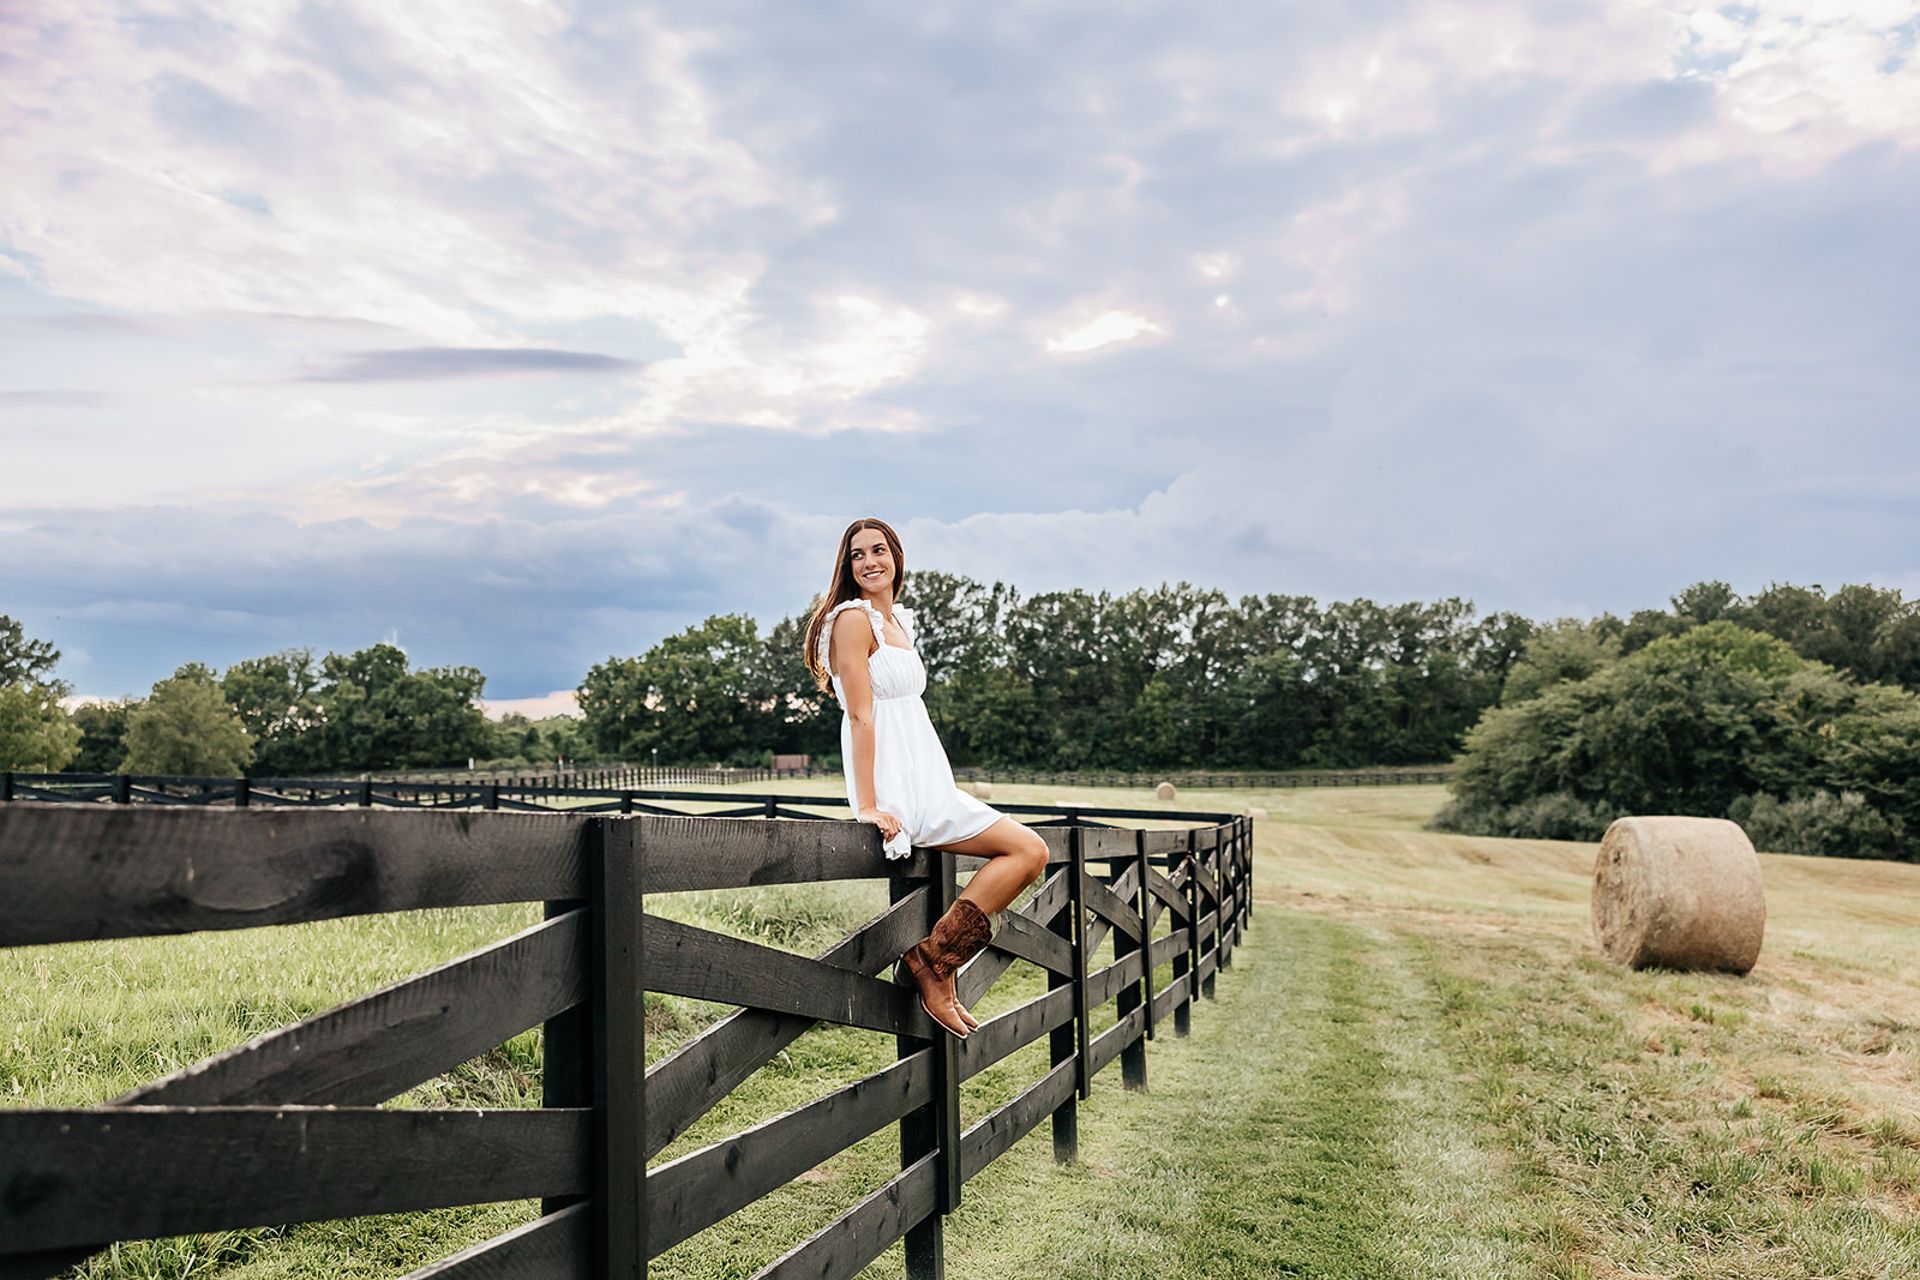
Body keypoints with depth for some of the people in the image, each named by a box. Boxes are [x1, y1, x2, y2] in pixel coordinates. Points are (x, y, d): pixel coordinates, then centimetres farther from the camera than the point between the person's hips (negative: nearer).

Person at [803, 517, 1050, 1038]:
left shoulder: (898, 621, 19)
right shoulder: (854, 618, -9)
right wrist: (867, 805, -21)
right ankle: (930, 959, -7)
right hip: (896, 789, -9)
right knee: (1028, 850, -10)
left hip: (924, 784, 9)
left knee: (1028, 853, 7)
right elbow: (860, 716, -16)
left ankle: (936, 972, 6)